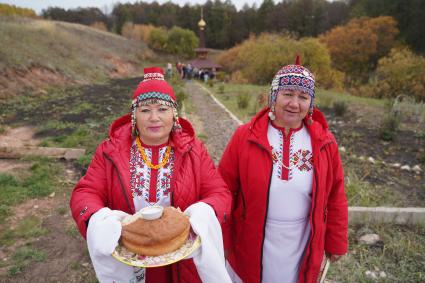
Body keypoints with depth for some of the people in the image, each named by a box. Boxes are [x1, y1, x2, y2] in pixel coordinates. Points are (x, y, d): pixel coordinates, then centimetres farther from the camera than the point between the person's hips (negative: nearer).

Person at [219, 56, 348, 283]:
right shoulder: (245, 137, -13)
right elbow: (225, 191, -8)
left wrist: (336, 243, 6)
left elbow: (335, 197, 1)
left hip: (302, 252, 2)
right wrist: (223, 239, -4)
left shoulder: (324, 142, -7)